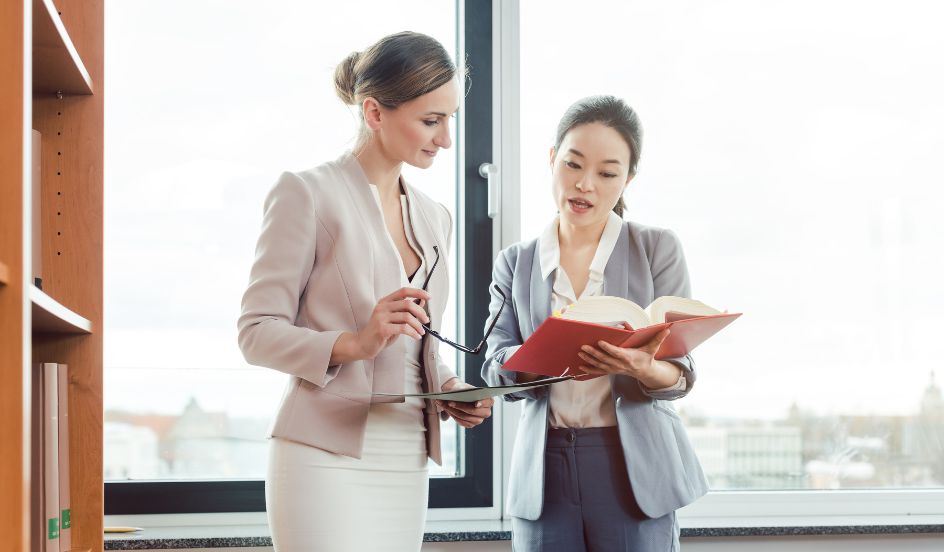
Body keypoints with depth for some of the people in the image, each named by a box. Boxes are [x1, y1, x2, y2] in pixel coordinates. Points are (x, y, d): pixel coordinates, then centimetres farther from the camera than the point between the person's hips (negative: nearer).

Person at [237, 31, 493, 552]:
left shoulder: (434, 218, 17)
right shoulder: (306, 192, -4)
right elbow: (256, 332, -8)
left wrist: (449, 389, 3)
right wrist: (352, 344, -23)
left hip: (406, 466, 7)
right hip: (328, 459, -6)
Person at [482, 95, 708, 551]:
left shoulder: (657, 249, 2)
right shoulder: (515, 264, 8)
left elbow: (680, 373, -5)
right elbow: (495, 368, -3)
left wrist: (643, 369, -28)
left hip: (633, 472, -1)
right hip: (543, 475, 2)